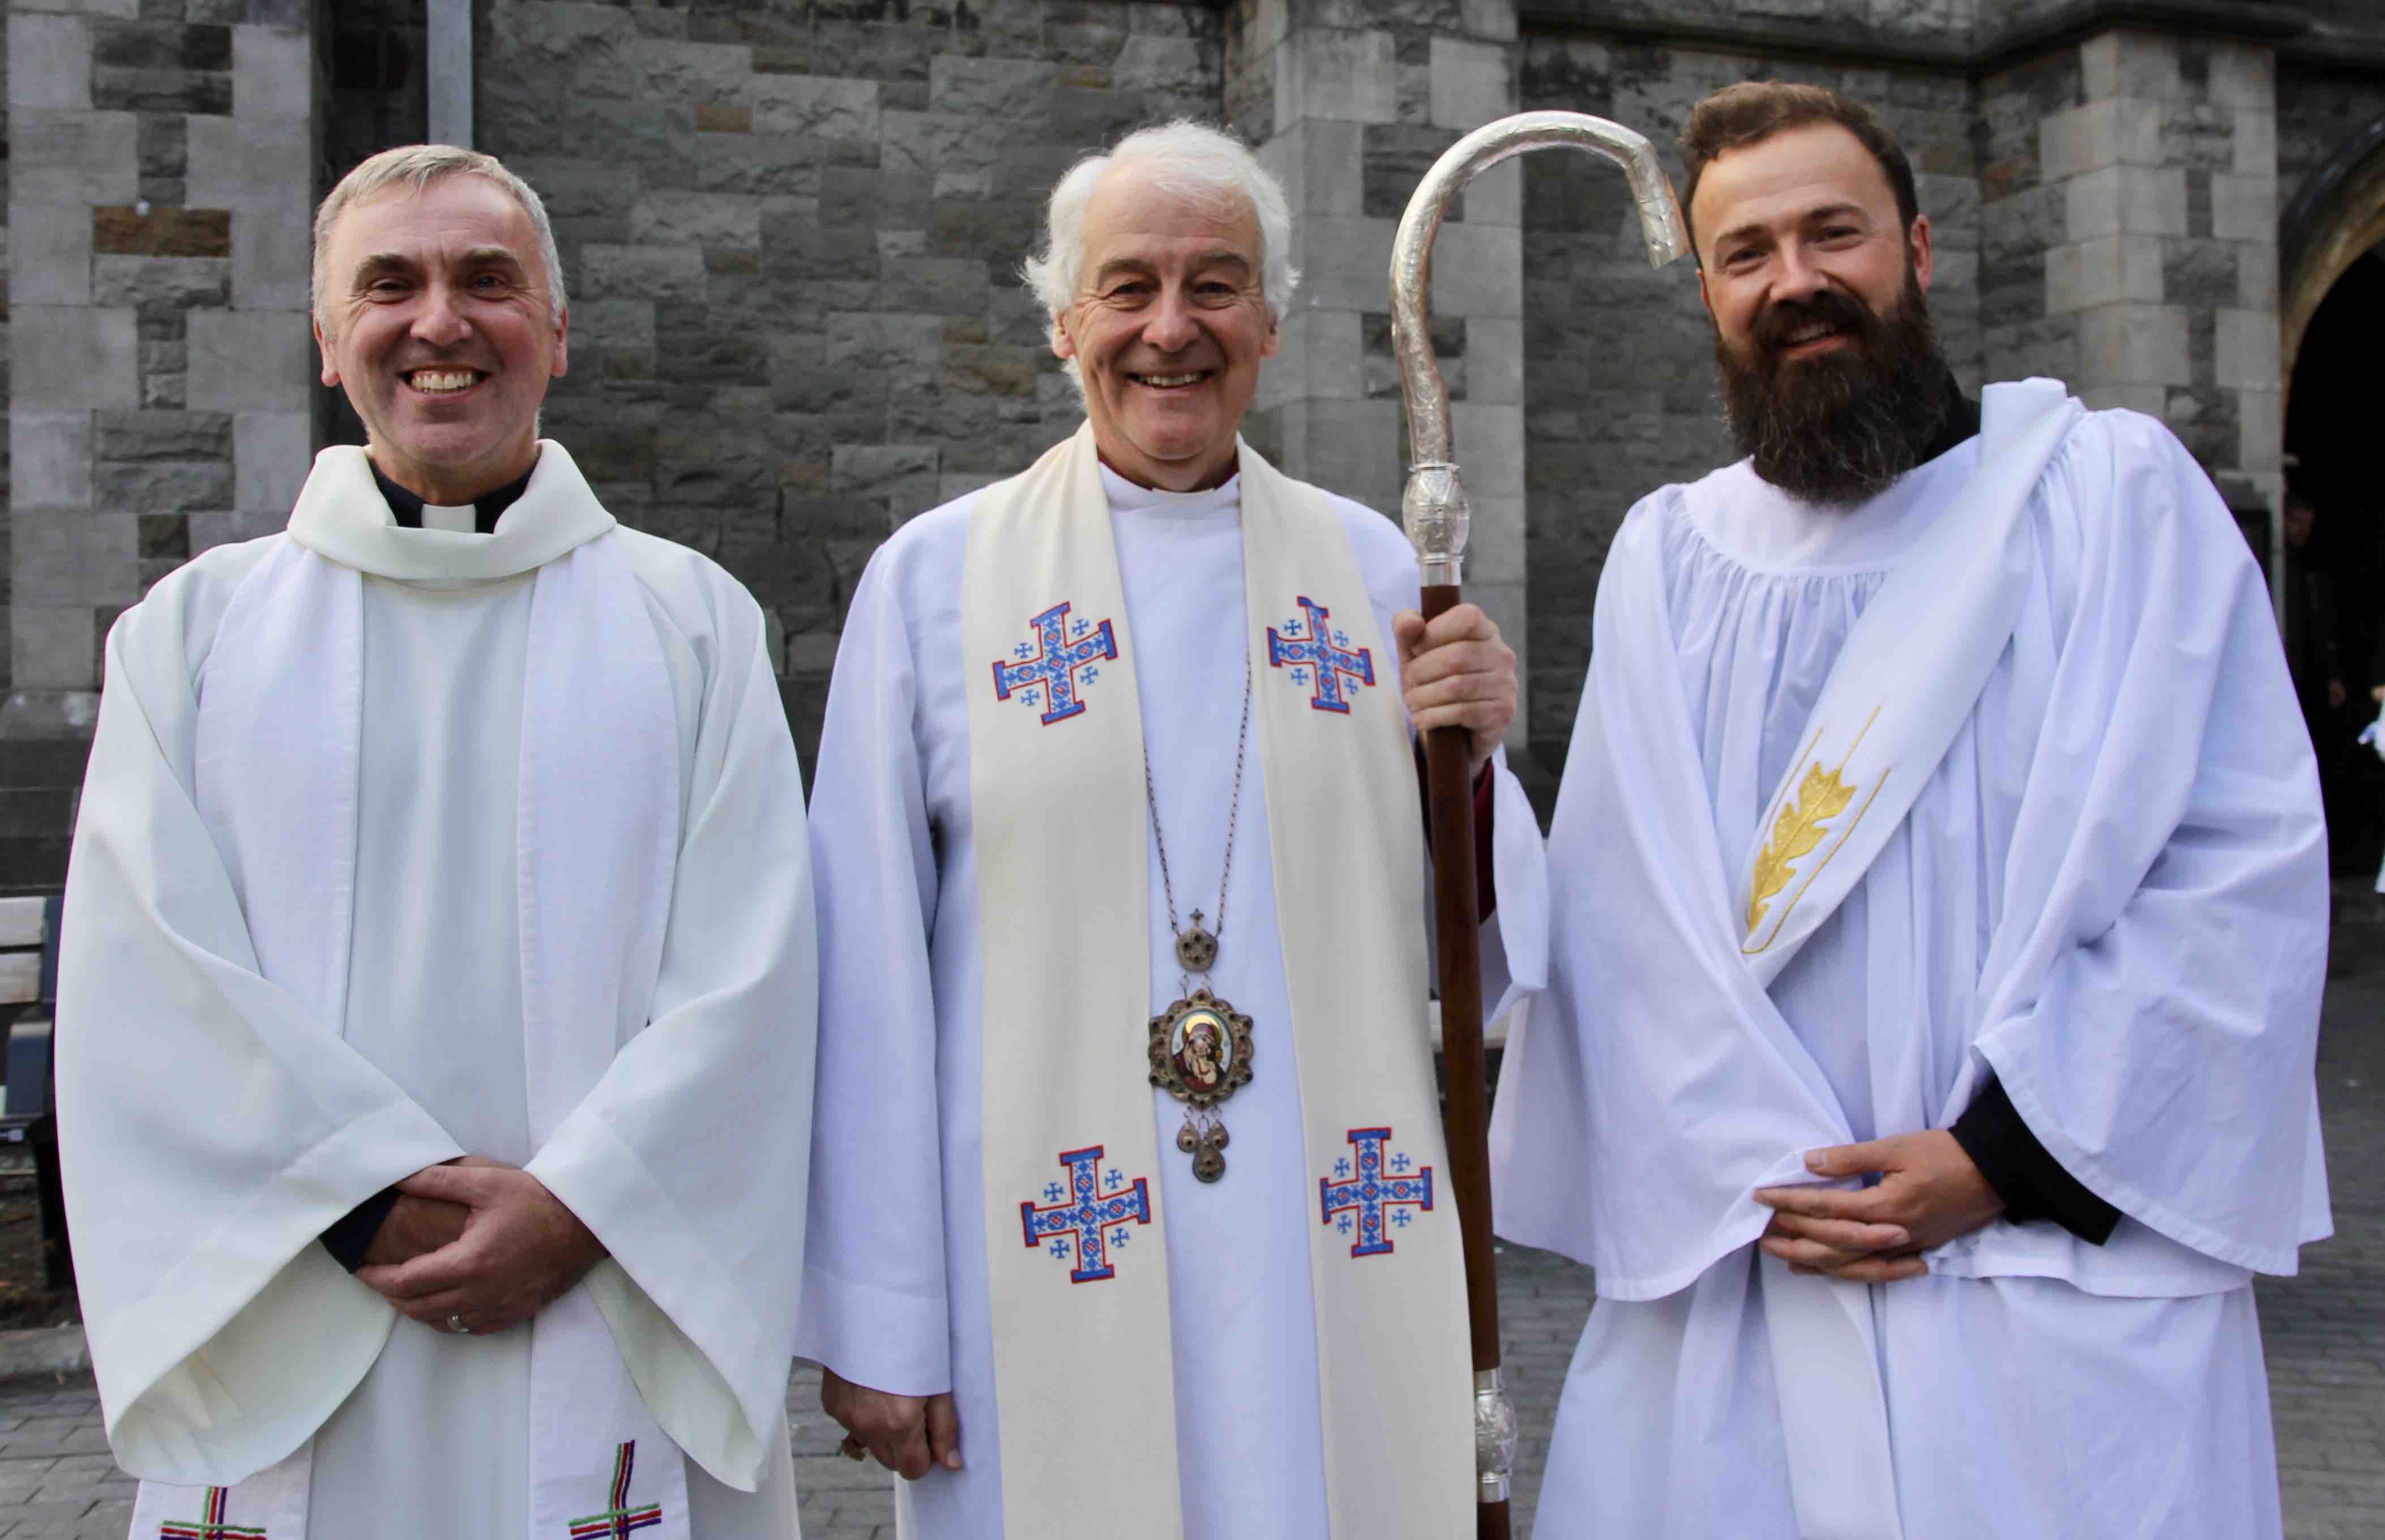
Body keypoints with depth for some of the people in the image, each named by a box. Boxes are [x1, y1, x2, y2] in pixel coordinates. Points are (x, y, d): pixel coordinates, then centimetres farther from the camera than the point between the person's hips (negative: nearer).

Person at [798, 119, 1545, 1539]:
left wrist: (1473, 761, -10)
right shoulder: (934, 577, -1)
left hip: (1334, 1265, 2)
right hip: (1047, 1270, -2)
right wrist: (874, 1314, -4)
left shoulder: (1371, 567, 5)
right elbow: (872, 983, -2)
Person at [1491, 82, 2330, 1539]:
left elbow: (2250, 862, -6)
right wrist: (1749, 1167, -10)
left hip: (2064, 1273, -2)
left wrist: (2009, 1156, -11)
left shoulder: (2113, 490, 2)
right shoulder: (1668, 556, 9)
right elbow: (1627, 906, 2)